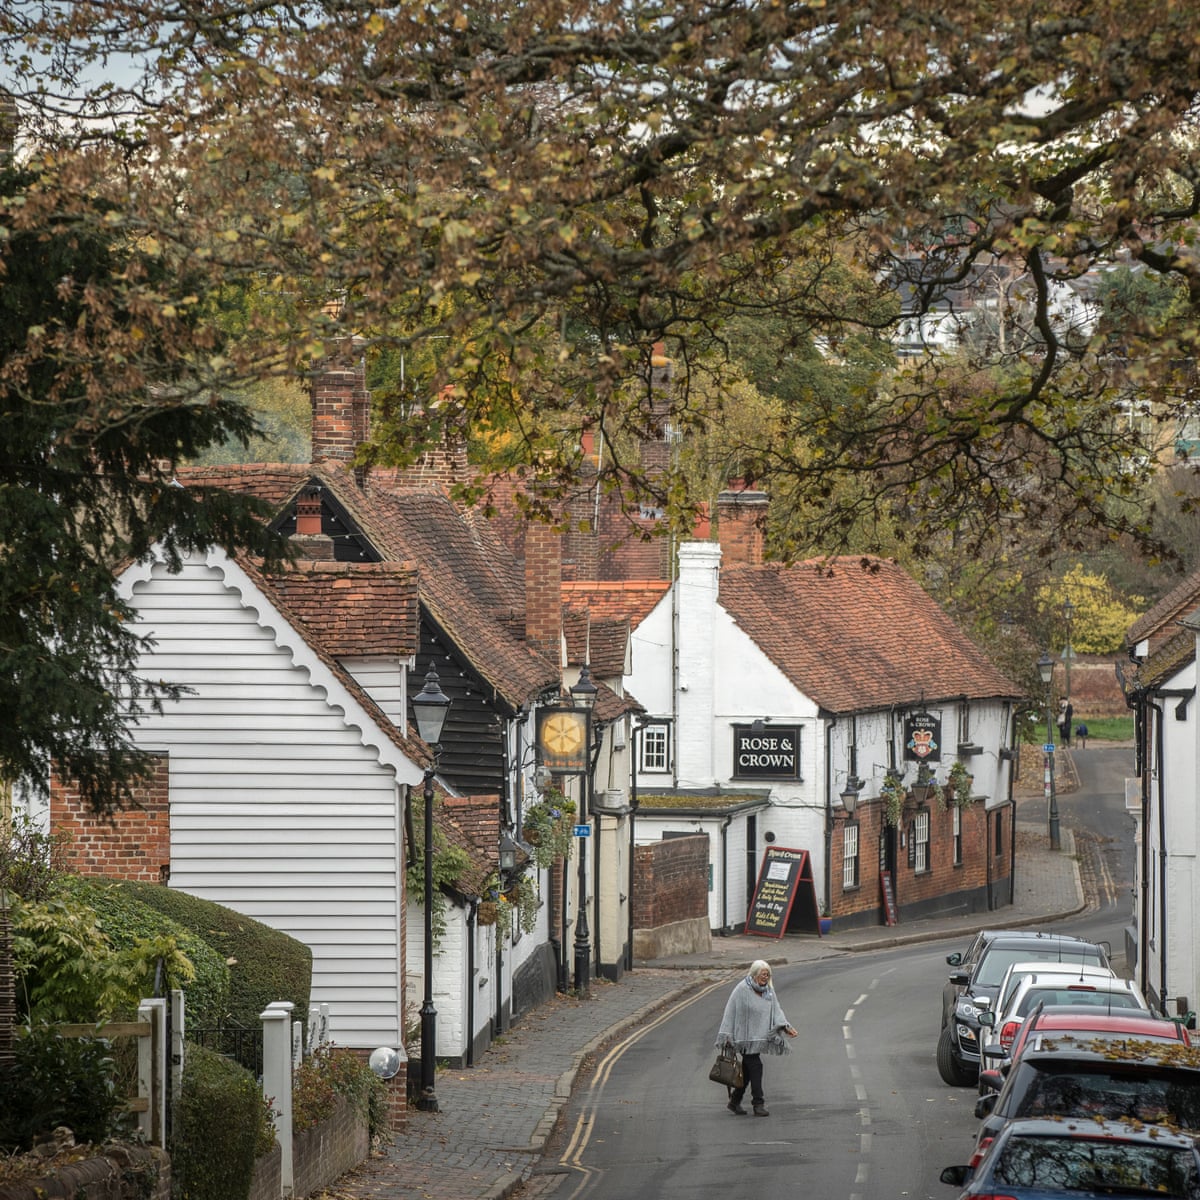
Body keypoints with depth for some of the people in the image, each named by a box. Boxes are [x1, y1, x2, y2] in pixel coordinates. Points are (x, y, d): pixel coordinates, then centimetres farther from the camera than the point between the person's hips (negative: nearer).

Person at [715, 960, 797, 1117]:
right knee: (755, 1066, -12)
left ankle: (735, 1101, 23)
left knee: (747, 1069, 11)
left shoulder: (769, 991, 8)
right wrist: (726, 1035, -13)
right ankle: (758, 1103, -9)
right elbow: (731, 1012, -10)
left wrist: (785, 1027, -12)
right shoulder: (742, 989, -11)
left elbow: (776, 1011, 5)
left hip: (760, 1036, 7)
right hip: (745, 1036, -7)